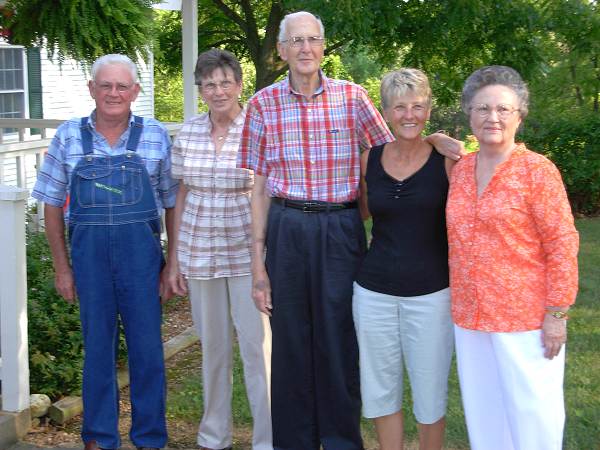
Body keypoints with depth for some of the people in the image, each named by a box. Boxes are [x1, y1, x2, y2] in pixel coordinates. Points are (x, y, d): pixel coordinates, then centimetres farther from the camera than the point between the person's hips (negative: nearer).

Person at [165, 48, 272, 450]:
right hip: (199, 253, 4)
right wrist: (174, 259, 8)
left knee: (258, 346, -2)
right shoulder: (187, 133, 4)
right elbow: (182, 196, 9)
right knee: (213, 345, 14)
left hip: (247, 254, -4)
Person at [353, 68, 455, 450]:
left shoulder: (447, 160, -6)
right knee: (381, 390, 14)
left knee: (430, 392, 10)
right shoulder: (370, 159, 3)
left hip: (431, 294, -3)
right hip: (374, 293, 3)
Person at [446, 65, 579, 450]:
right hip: (470, 317, 6)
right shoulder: (461, 169, 7)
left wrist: (556, 314, -14)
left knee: (532, 414, 4)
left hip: (525, 318, -5)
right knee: (483, 412, 16)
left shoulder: (537, 170, -10)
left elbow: (562, 246, -11)